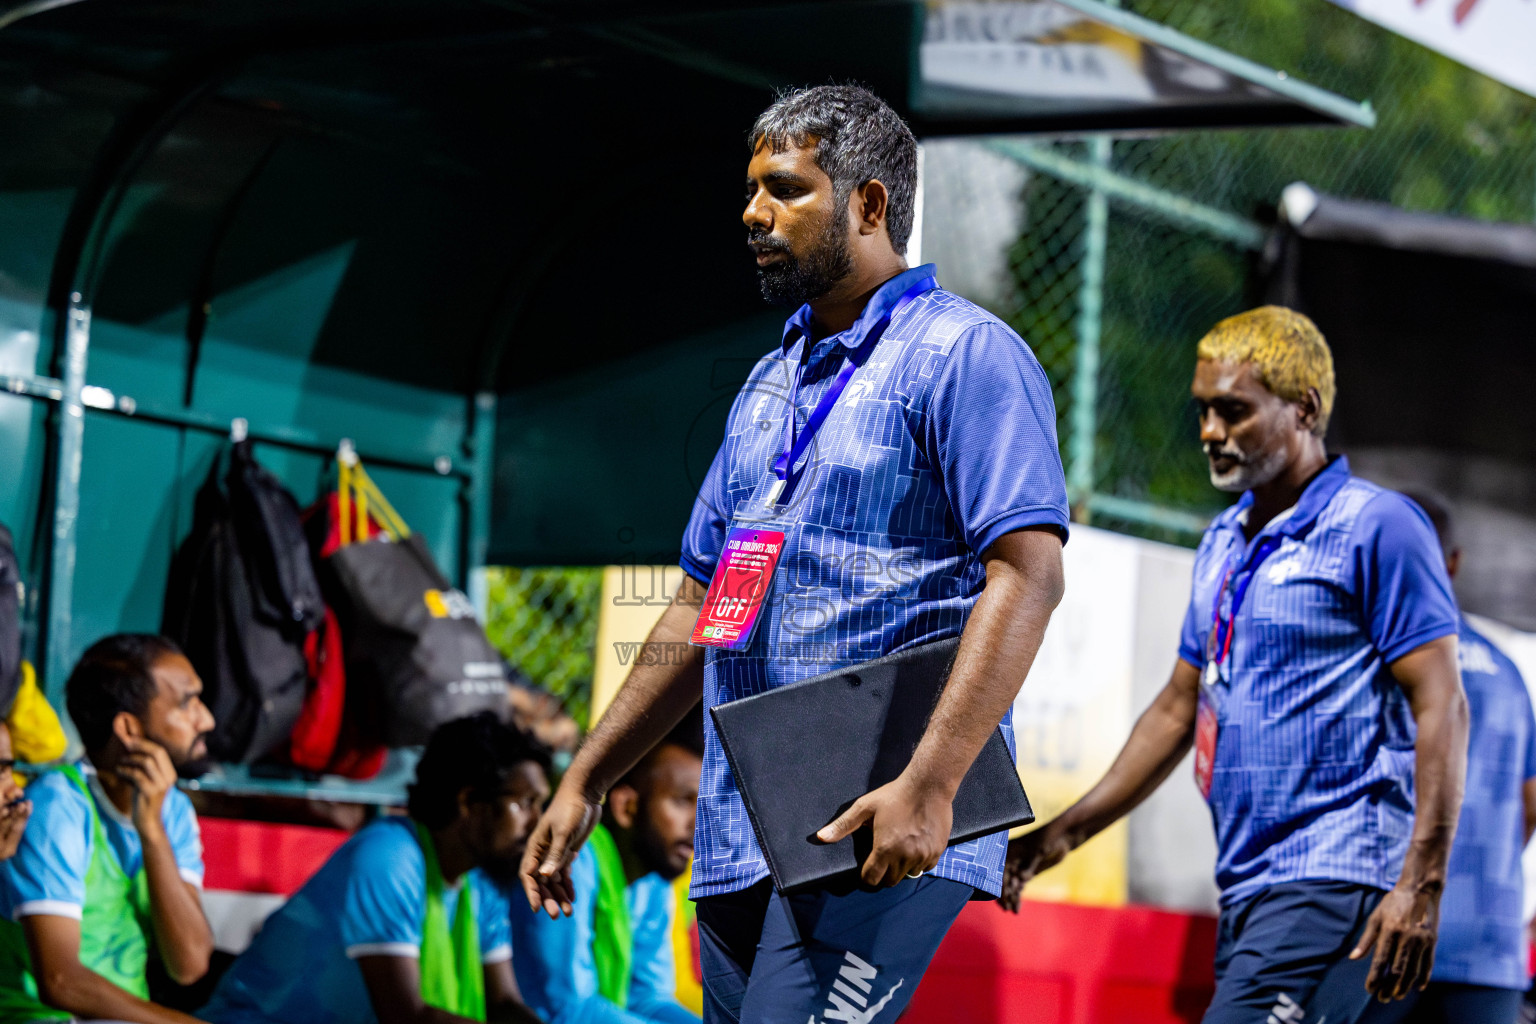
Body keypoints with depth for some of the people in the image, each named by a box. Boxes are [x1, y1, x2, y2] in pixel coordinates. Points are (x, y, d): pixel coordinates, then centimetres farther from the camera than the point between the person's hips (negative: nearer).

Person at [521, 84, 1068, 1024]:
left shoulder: (965, 355, -5)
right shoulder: (771, 383, 21)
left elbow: (1027, 575, -16)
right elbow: (702, 602, 26)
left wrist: (929, 785, -25)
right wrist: (586, 782, 21)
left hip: (881, 831, -8)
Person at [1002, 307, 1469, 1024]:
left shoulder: (1378, 528, -6)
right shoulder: (1221, 545, 19)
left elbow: (1440, 707, -11)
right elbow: (1178, 710, 25)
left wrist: (1420, 887, -19)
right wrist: (1062, 834, 19)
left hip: (1334, 881, -8)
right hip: (1246, 886, 8)